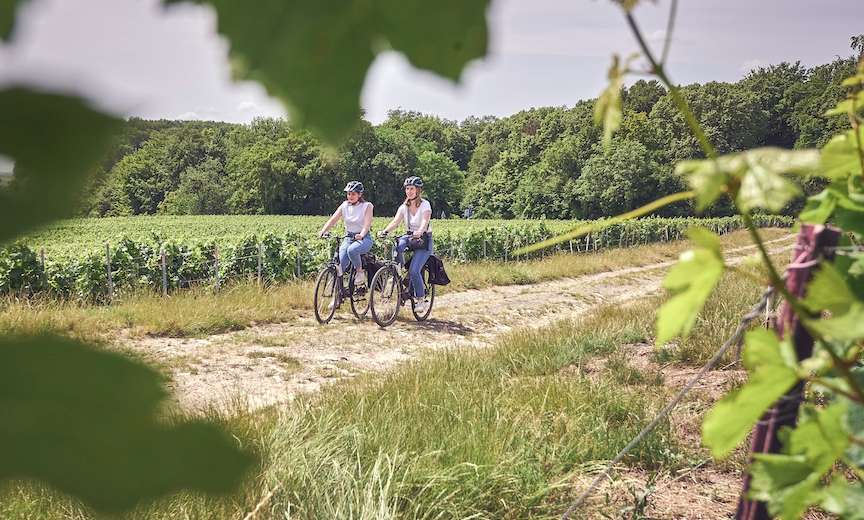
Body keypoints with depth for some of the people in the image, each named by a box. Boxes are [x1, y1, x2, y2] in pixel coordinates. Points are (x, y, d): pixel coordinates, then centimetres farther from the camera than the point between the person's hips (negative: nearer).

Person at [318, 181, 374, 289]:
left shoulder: (367, 206, -4)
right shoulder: (344, 206, 6)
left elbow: (367, 224, -18)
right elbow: (333, 220, -5)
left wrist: (361, 235, -38)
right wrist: (323, 231, -23)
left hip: (364, 239, -4)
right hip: (348, 238, 4)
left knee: (352, 250, -37)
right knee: (339, 266, -17)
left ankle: (360, 271, -11)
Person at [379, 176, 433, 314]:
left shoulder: (425, 204, -12)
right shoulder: (404, 206, 3)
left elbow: (425, 222, -28)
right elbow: (395, 222, -10)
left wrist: (419, 232, -49)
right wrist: (385, 231, -30)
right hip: (410, 237, 5)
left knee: (414, 270, -21)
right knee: (396, 246, -32)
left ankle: (420, 300, -5)